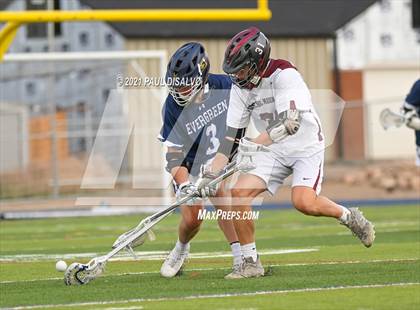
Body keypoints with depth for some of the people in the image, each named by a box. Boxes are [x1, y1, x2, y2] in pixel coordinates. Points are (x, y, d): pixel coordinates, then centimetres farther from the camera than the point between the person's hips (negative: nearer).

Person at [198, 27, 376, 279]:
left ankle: (349, 216, 4)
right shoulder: (240, 88, -1)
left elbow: (290, 123, -32)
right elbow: (232, 136, 0)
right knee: (239, 193, -13)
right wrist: (210, 175, -9)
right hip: (273, 152, 6)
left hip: (306, 146, -6)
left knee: (304, 202, -27)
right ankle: (251, 263, -3)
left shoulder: (285, 75, -21)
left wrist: (256, 143, -41)